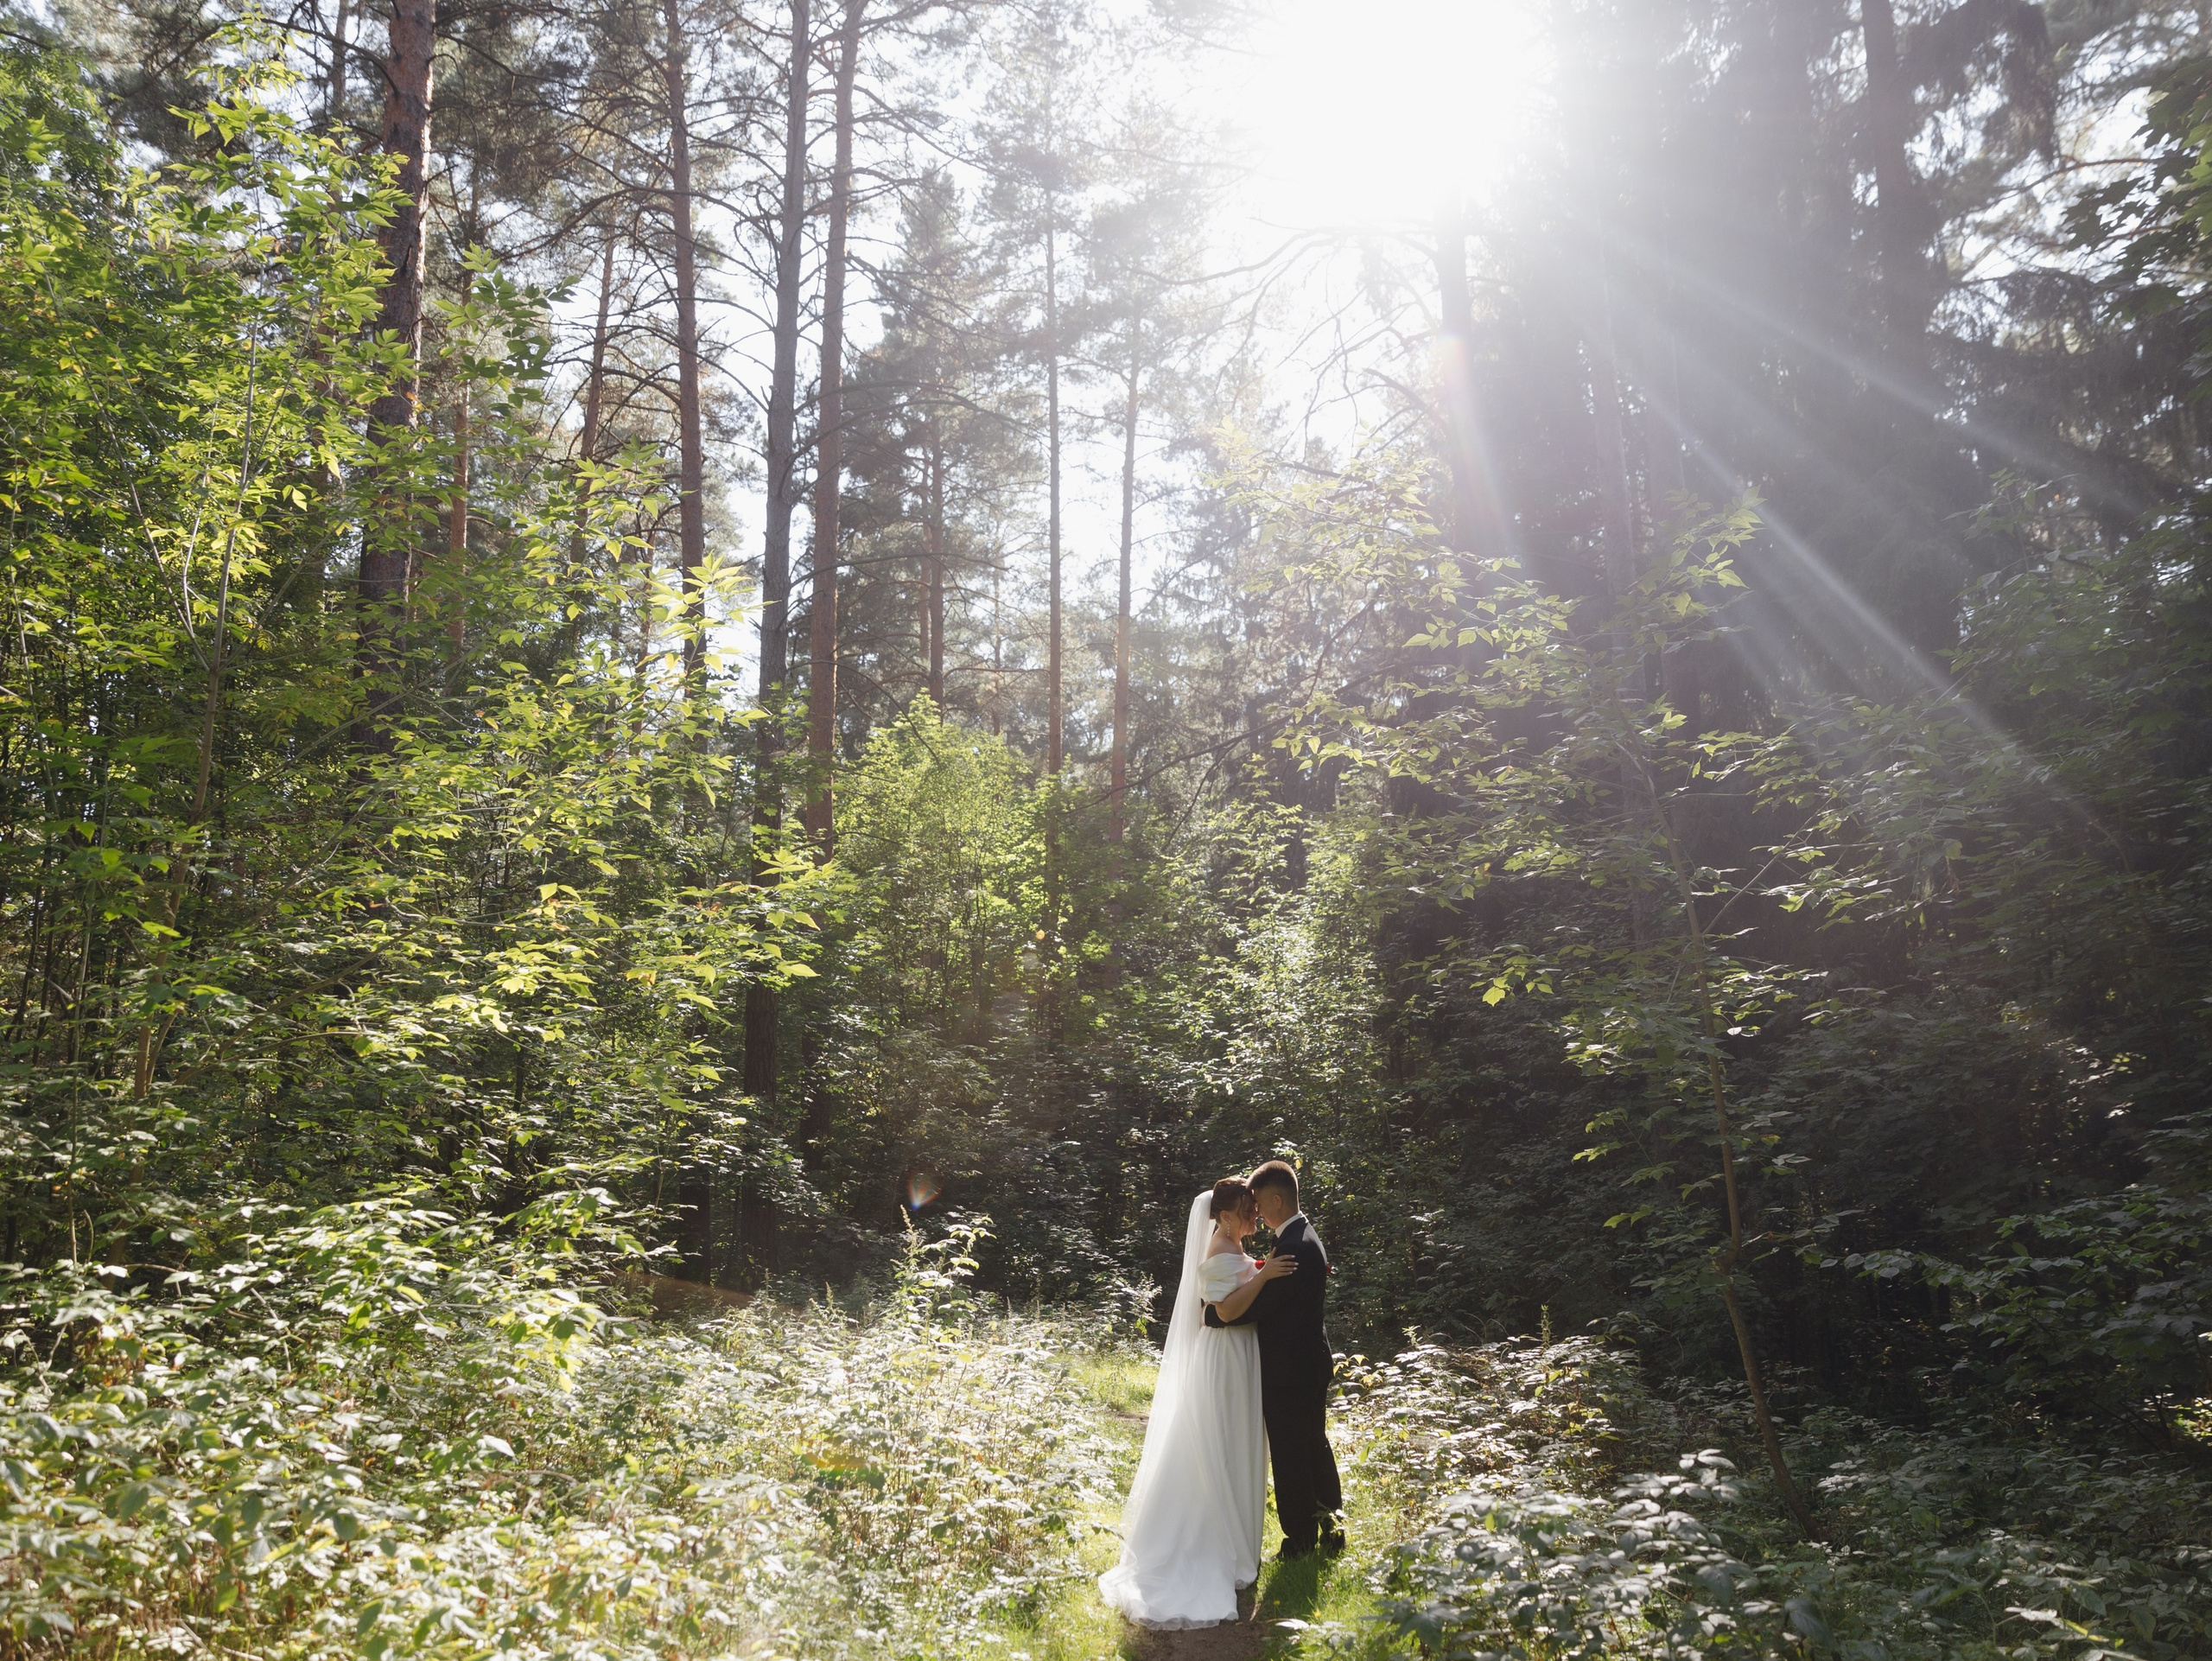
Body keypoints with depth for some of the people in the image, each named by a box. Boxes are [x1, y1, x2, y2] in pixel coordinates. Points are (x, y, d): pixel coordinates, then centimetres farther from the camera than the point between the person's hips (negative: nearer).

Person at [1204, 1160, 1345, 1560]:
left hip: (1288, 1372, -10)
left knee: (1291, 1457, 5)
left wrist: (1209, 1316, -13)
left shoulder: (1294, 1248, -26)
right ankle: (1328, 1523, 36)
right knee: (1315, 1445, 22)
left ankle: (1302, 1540, 19)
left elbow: (1251, 1309, -25)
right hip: (1312, 1364, 10)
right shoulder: (1305, 1235, 6)